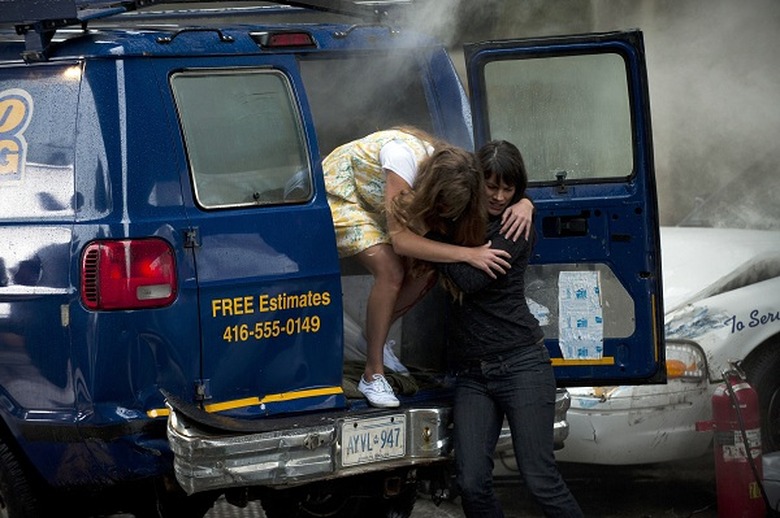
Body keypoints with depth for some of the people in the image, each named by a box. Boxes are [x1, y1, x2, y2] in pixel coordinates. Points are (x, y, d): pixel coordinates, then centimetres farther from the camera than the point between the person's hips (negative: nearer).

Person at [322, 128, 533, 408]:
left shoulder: (452, 173, -20)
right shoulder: (405, 156, -40)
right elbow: (400, 239, -42)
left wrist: (524, 206, -29)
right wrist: (468, 254, -44)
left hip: (374, 201, 7)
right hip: (338, 193, -7)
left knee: (426, 271, -10)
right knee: (391, 271, -25)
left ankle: (374, 337, 11)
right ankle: (372, 376, -15)